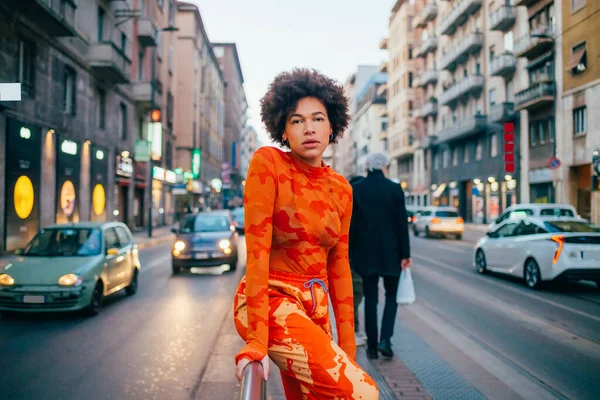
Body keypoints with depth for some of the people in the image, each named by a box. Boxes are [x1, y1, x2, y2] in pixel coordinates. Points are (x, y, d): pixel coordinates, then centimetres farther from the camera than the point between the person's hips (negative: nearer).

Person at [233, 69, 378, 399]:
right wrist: (257, 339, -21)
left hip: (316, 307, 6)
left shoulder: (341, 189, 4)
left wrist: (346, 345, 8)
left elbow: (338, 266, 8)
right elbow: (257, 249, -17)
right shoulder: (267, 163, -12)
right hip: (271, 301, -6)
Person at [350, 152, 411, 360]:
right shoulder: (395, 189, -5)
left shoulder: (355, 189, -2)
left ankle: (372, 346, 14)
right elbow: (402, 223, -5)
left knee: (370, 298, 10)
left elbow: (351, 224, -2)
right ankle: (385, 339, 0)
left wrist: (350, 252, 6)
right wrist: (405, 254, 0)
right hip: (390, 253, -1)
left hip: (365, 252, 1)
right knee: (391, 296, 14)